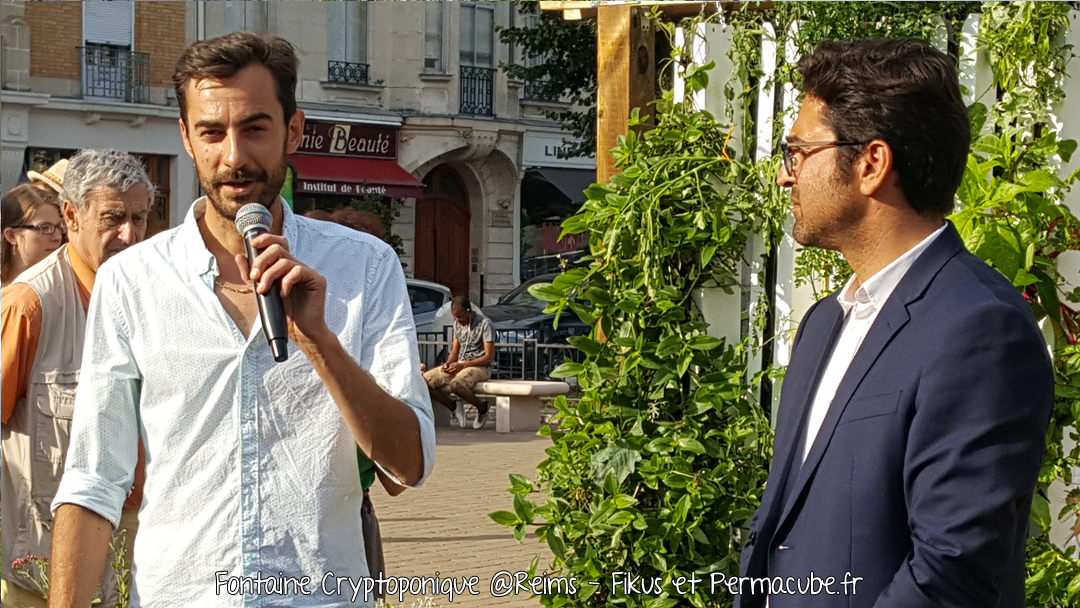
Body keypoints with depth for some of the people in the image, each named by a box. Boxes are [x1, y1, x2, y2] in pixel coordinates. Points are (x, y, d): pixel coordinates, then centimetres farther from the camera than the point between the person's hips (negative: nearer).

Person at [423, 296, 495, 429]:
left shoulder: (484, 323, -13)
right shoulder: (457, 324, 9)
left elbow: (489, 357, -15)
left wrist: (463, 365, -20)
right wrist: (448, 363, -8)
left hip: (480, 367, -7)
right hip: (459, 365, 7)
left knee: (456, 385, -38)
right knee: (424, 381, -13)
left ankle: (483, 408, -10)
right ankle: (454, 407, 3)